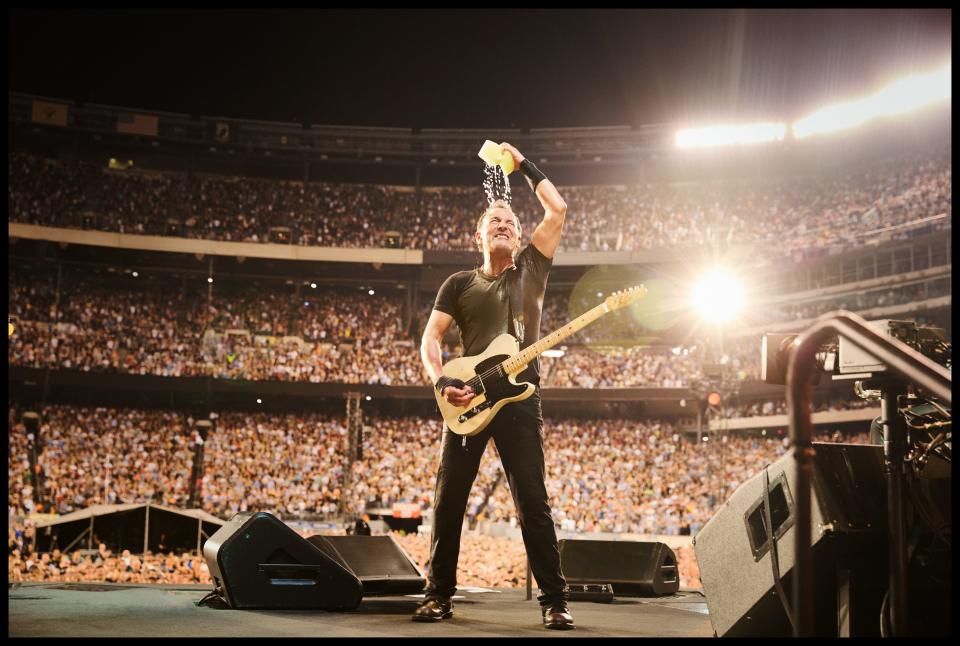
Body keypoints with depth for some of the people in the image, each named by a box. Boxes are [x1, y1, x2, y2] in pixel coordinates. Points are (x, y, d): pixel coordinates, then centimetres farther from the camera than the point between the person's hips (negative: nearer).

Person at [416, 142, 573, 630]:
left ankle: (554, 600, 1)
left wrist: (524, 165, 16)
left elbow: (557, 209, 8)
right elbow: (430, 338, 8)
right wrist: (442, 382, -10)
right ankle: (439, 594, 12)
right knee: (449, 499, 1)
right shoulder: (460, 284, 14)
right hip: (468, 398, 1)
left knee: (533, 502, -3)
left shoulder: (530, 268, 14)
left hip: (520, 397, -1)